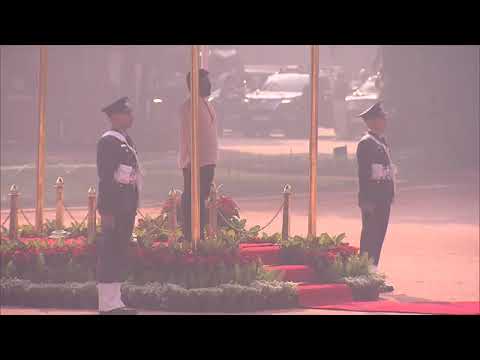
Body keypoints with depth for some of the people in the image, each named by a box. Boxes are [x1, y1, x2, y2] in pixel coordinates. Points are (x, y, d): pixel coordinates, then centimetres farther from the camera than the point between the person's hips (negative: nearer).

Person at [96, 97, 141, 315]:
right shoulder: (108, 142, -13)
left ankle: (115, 302, 16)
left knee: (120, 253, 12)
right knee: (110, 253, -7)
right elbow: (105, 178, -18)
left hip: (127, 206, 10)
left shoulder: (126, 141, 16)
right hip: (115, 206, -10)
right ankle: (108, 304, -6)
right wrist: (107, 212, -21)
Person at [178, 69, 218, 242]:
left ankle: (199, 235, 17)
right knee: (191, 200, -6)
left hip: (207, 161, 9)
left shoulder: (206, 104, 15)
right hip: (194, 162, -9)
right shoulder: (188, 106, -13)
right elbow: (185, 135, -17)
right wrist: (189, 160, -21)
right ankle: (189, 237, -5)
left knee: (202, 197, 12)